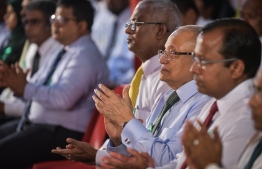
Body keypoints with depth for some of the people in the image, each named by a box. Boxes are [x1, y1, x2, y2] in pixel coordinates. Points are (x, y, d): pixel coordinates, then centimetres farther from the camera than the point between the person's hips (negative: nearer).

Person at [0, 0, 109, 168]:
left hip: (61, 134, -10)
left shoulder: (85, 56, -15)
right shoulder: (62, 53, 16)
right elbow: (36, 88, 15)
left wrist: (25, 88, -21)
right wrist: (15, 82, -5)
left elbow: (63, 99, -27)